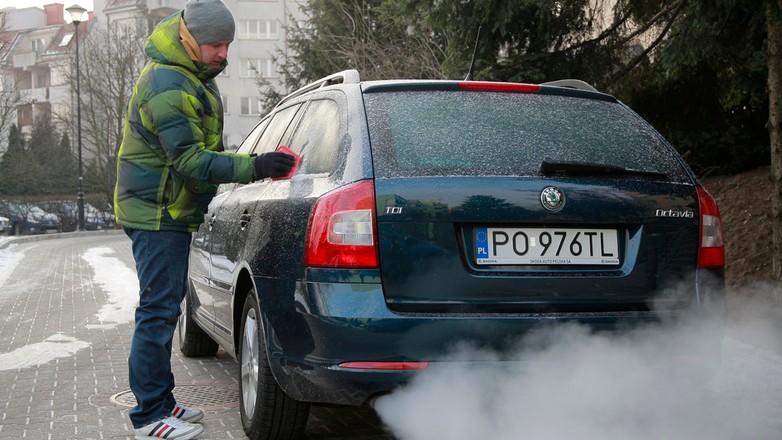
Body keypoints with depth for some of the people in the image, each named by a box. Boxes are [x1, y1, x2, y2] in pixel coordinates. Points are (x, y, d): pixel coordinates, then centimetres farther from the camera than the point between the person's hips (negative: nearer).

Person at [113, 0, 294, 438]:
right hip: (156, 211, -11)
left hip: (173, 209, 11)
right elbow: (190, 160, -27)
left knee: (167, 305, 15)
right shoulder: (167, 86, -22)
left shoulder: (194, 74, 12)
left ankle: (161, 401, 26)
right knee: (158, 311, -9)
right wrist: (252, 166, -34)